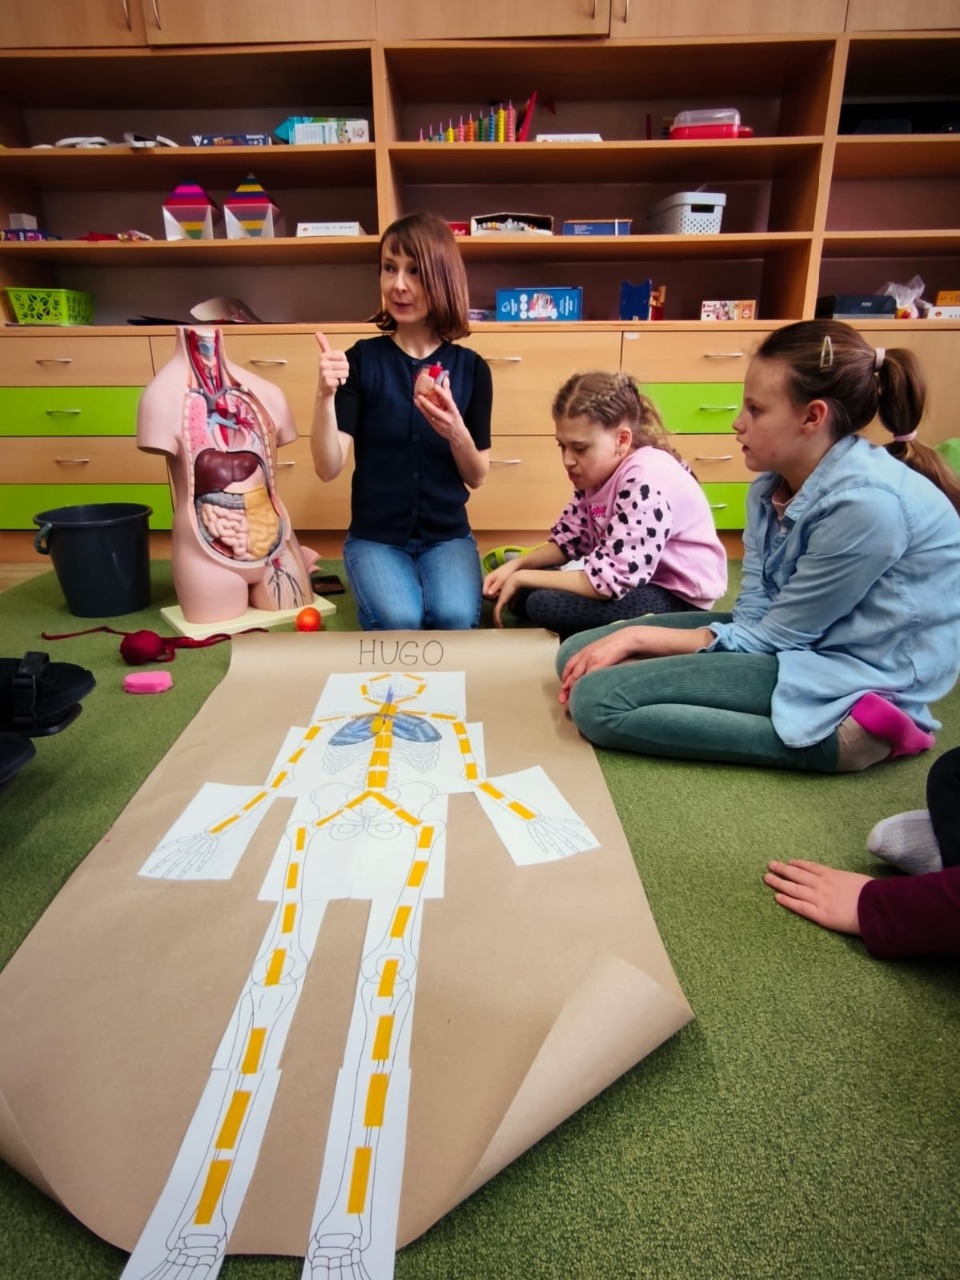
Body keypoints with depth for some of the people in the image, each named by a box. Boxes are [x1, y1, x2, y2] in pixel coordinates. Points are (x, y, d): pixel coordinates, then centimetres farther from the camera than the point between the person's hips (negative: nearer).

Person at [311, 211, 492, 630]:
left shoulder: (471, 367, -1)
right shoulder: (361, 359, -5)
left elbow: (477, 477, 0)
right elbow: (328, 467, -13)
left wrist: (456, 432, -21)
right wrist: (325, 395, -29)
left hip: (447, 535, 1)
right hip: (375, 536, -1)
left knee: (454, 618, -27)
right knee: (399, 621, -27)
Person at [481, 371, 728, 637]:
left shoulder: (646, 481, -28)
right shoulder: (598, 471, 0)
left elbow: (610, 580, -31)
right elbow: (569, 540, 9)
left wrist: (523, 577, -22)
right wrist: (517, 565, -9)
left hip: (678, 598, -9)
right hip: (636, 579, 9)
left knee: (544, 604, -23)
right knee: (523, 593, 2)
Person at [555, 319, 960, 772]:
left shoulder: (868, 502, -24)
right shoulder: (773, 485, 2)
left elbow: (773, 638, -18)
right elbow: (756, 616, -1)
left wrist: (638, 637, -12)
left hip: (851, 677, -9)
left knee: (598, 701, -21)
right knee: (579, 654, 2)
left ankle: (839, 737, -12)